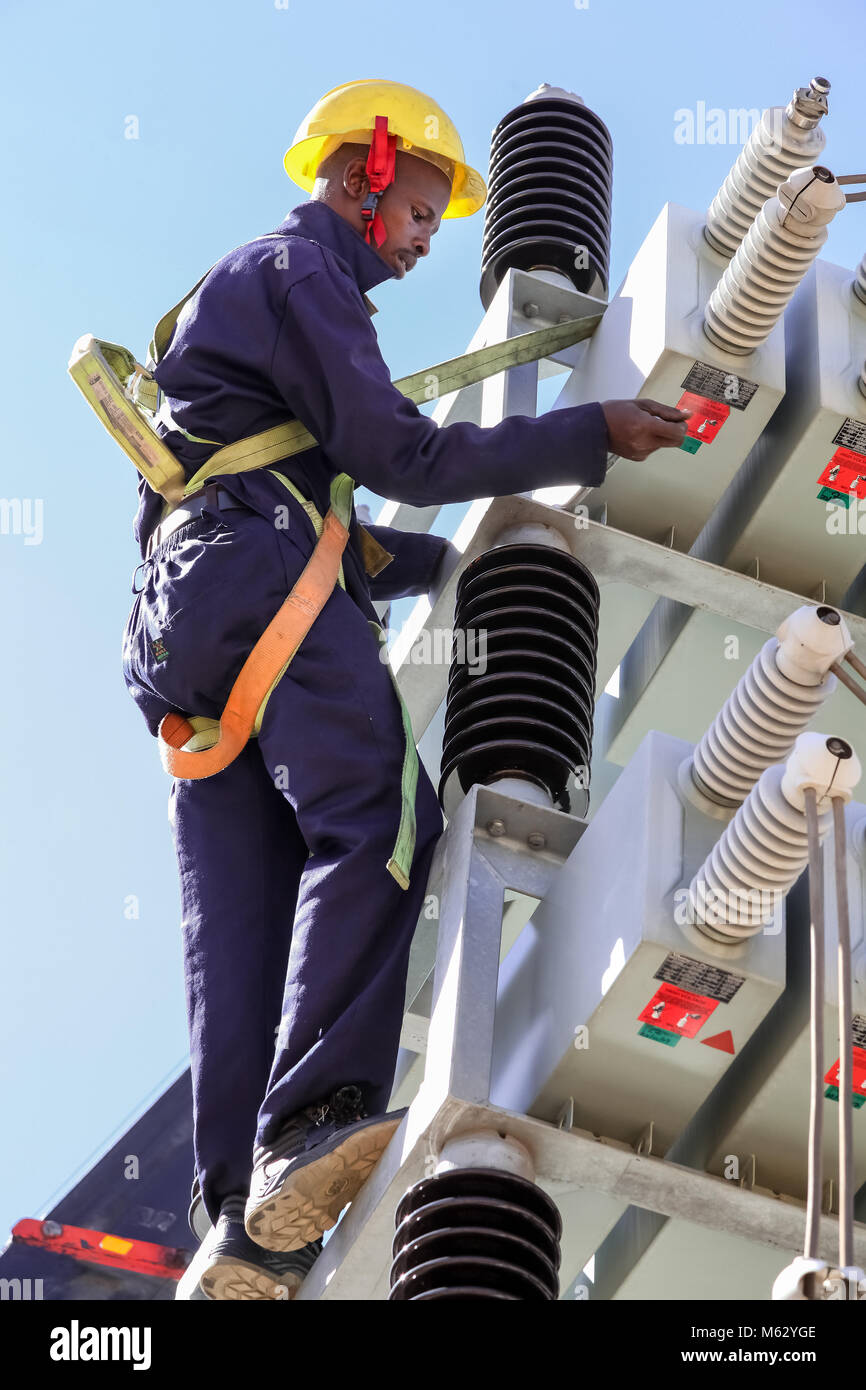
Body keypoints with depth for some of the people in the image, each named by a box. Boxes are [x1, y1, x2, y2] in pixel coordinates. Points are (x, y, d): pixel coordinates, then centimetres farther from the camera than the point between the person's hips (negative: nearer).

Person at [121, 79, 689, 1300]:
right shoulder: (299, 266, 7)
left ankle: (251, 1223, -17)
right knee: (378, 818, -26)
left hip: (182, 625, 10)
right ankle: (314, 1126, -43)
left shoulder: (234, 292, 38)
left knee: (240, 918, -6)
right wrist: (591, 434, -3)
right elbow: (398, 454, -5)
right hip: (266, 584, -10)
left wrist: (460, 559, 36)